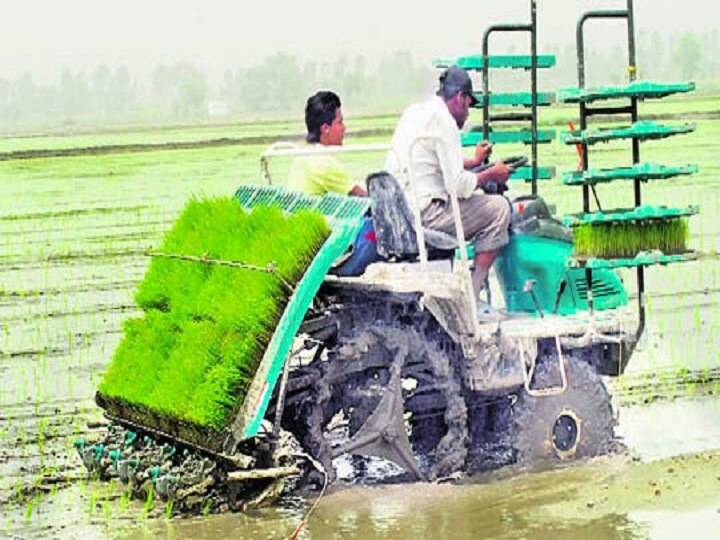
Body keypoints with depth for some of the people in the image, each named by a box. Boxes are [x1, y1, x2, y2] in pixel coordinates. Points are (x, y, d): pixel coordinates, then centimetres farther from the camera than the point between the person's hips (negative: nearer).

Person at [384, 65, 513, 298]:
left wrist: (474, 161, 40)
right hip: (422, 215, -10)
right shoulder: (443, 121, -11)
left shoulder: (413, 112, 17)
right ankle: (472, 295, -2)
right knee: (499, 208, -3)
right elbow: (458, 185, -17)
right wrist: (491, 175, 0)